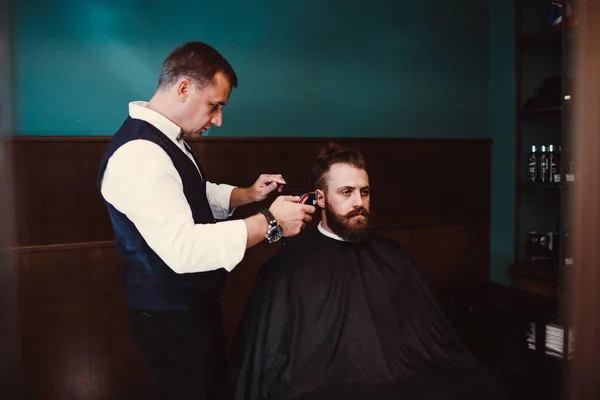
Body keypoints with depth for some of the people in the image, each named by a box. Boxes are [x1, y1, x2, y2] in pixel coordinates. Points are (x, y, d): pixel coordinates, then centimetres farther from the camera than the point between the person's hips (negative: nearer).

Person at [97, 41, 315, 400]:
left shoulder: (166, 140, 6)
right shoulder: (139, 154, -27)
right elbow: (183, 249, -34)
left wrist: (248, 194, 4)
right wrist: (269, 222, -28)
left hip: (192, 305, 10)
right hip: (171, 315, -10)